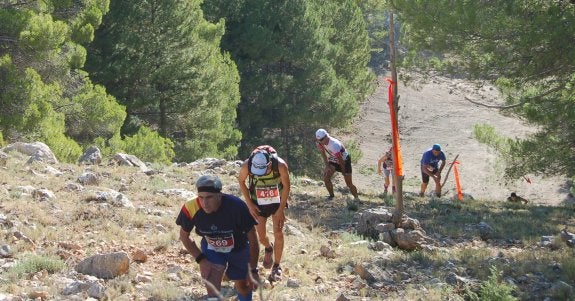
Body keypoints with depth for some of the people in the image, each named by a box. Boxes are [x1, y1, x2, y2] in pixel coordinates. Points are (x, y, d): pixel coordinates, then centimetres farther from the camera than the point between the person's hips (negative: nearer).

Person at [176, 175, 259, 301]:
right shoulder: (191, 208, -31)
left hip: (239, 249, -1)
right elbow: (184, 236, -9)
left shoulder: (236, 206, -38)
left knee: (243, 287, 16)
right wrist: (201, 260, -16)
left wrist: (253, 271, -19)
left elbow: (252, 238, -23)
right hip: (211, 249, 1)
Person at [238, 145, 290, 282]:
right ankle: (268, 248, 39)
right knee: (261, 236, 3)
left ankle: (277, 267, 5)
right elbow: (241, 181, -7)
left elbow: (286, 186, -16)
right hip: (258, 203, 1)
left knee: (278, 232, -8)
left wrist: (281, 209, -13)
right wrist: (250, 205, -8)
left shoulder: (280, 165, -33)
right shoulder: (247, 165, -30)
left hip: (277, 201, -1)